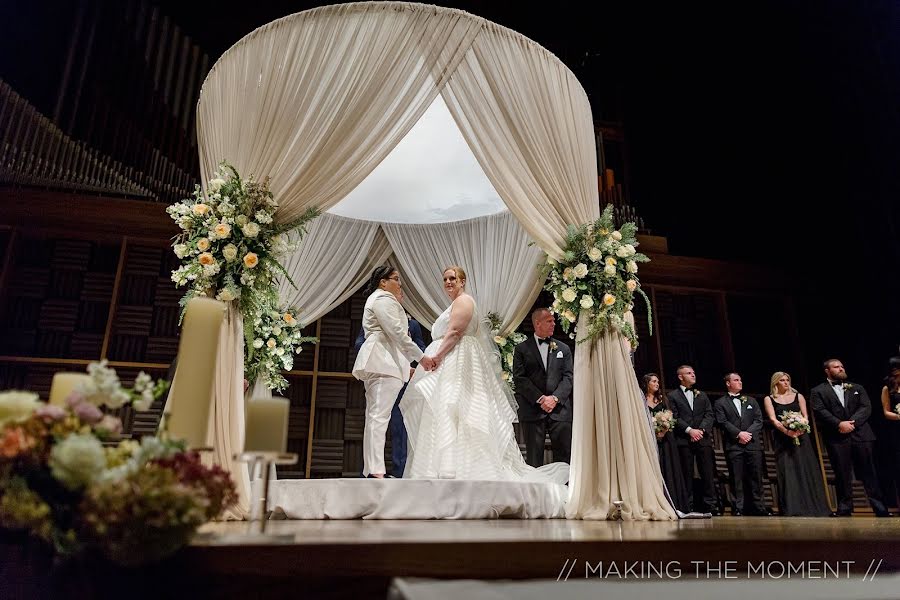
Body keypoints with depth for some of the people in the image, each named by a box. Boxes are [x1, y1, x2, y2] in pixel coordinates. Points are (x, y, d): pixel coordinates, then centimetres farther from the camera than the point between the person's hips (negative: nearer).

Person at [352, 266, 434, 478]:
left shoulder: (377, 298, 27)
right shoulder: (384, 299, -5)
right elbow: (397, 332, -14)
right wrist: (421, 357, -12)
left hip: (376, 363, 11)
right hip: (384, 362, -11)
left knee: (374, 417, 7)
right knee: (380, 416, -17)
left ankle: (370, 470, 9)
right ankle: (376, 470, -22)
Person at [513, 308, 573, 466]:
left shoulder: (563, 349, 14)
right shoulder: (521, 349, 6)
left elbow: (568, 377, 6)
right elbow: (519, 378, -3)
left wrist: (555, 398, -10)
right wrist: (540, 399, -11)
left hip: (560, 409, 2)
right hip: (532, 410, -2)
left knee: (564, 456, 2)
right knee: (533, 459, 3)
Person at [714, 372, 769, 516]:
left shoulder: (751, 401, 20)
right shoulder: (721, 403, 8)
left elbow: (759, 420, 9)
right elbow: (722, 422, -3)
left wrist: (748, 433, -6)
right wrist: (739, 433, -13)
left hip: (753, 443, 3)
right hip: (734, 445, -3)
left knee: (756, 476, 2)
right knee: (736, 478, -3)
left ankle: (759, 506, 10)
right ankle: (737, 508, 0)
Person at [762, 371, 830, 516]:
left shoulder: (798, 396, 13)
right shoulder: (769, 399, 7)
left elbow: (805, 416, 5)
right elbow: (773, 419, -4)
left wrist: (800, 428, -15)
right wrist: (787, 431, -20)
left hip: (801, 437, 2)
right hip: (782, 439, -2)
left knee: (806, 471, -1)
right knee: (787, 473, -6)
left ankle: (812, 507, 6)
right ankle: (791, 509, -5)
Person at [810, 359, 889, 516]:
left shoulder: (857, 388, 18)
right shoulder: (818, 391, 9)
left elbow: (866, 407, 5)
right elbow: (820, 411, -4)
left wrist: (852, 422, -10)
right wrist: (839, 424, -16)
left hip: (860, 435, 2)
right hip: (837, 438, -2)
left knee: (868, 473, 3)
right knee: (842, 475, 0)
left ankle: (880, 509, 10)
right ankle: (844, 509, 6)